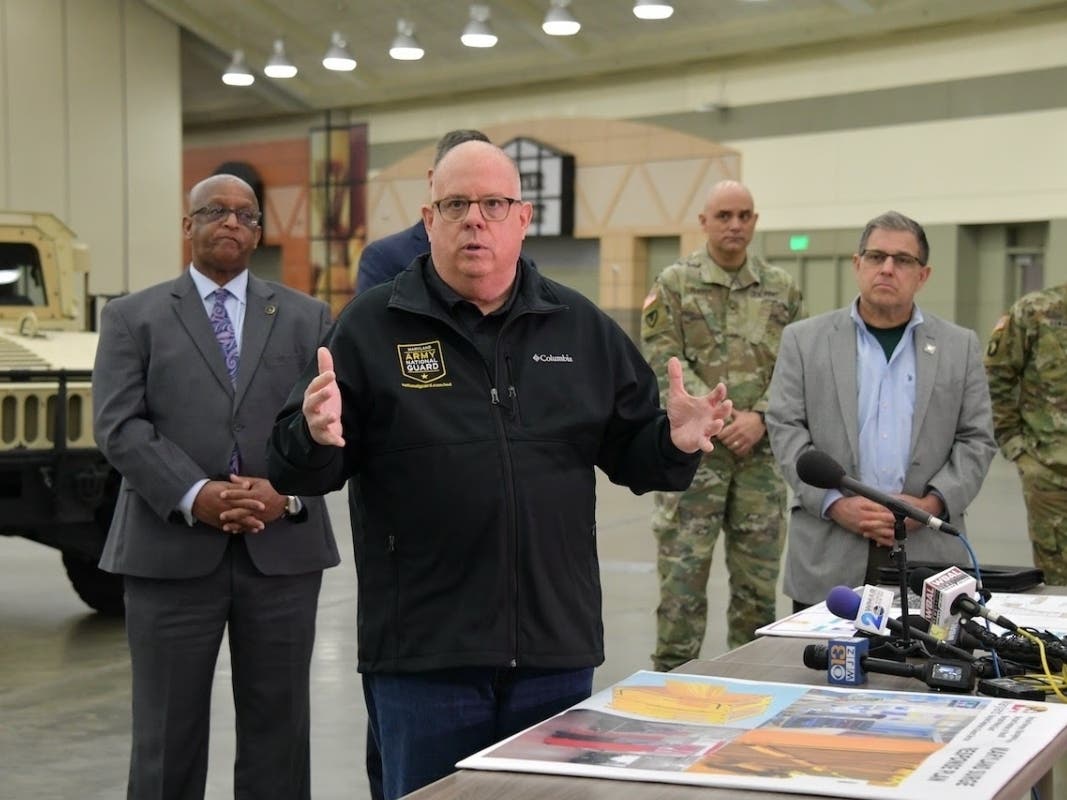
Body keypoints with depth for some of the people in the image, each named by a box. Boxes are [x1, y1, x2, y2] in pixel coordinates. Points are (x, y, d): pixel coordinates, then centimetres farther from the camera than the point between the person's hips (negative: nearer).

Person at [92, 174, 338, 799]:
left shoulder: (307, 318, 12)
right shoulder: (132, 318, 8)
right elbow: (120, 426, -3)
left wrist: (288, 492, -13)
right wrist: (194, 496, -16)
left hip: (283, 548, 2)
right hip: (171, 550, -1)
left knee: (278, 725, 7)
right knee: (168, 729, 5)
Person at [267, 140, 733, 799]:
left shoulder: (582, 326, 8)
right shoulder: (372, 325, 0)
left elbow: (633, 453, 11)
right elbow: (295, 468, -3)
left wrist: (675, 441, -10)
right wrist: (317, 438, -25)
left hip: (557, 648, 3)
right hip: (423, 651, -2)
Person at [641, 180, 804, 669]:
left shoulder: (782, 289, 9)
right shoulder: (674, 284, 1)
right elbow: (665, 363, -7)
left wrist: (760, 417, -11)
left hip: (762, 453, 3)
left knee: (758, 578, 10)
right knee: (682, 576, -2)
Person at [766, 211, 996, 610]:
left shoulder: (960, 346, 10)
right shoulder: (804, 339, 7)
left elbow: (976, 440, 7)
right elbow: (785, 429, 1)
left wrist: (932, 503, -9)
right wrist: (834, 503, -11)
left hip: (926, 550, 1)